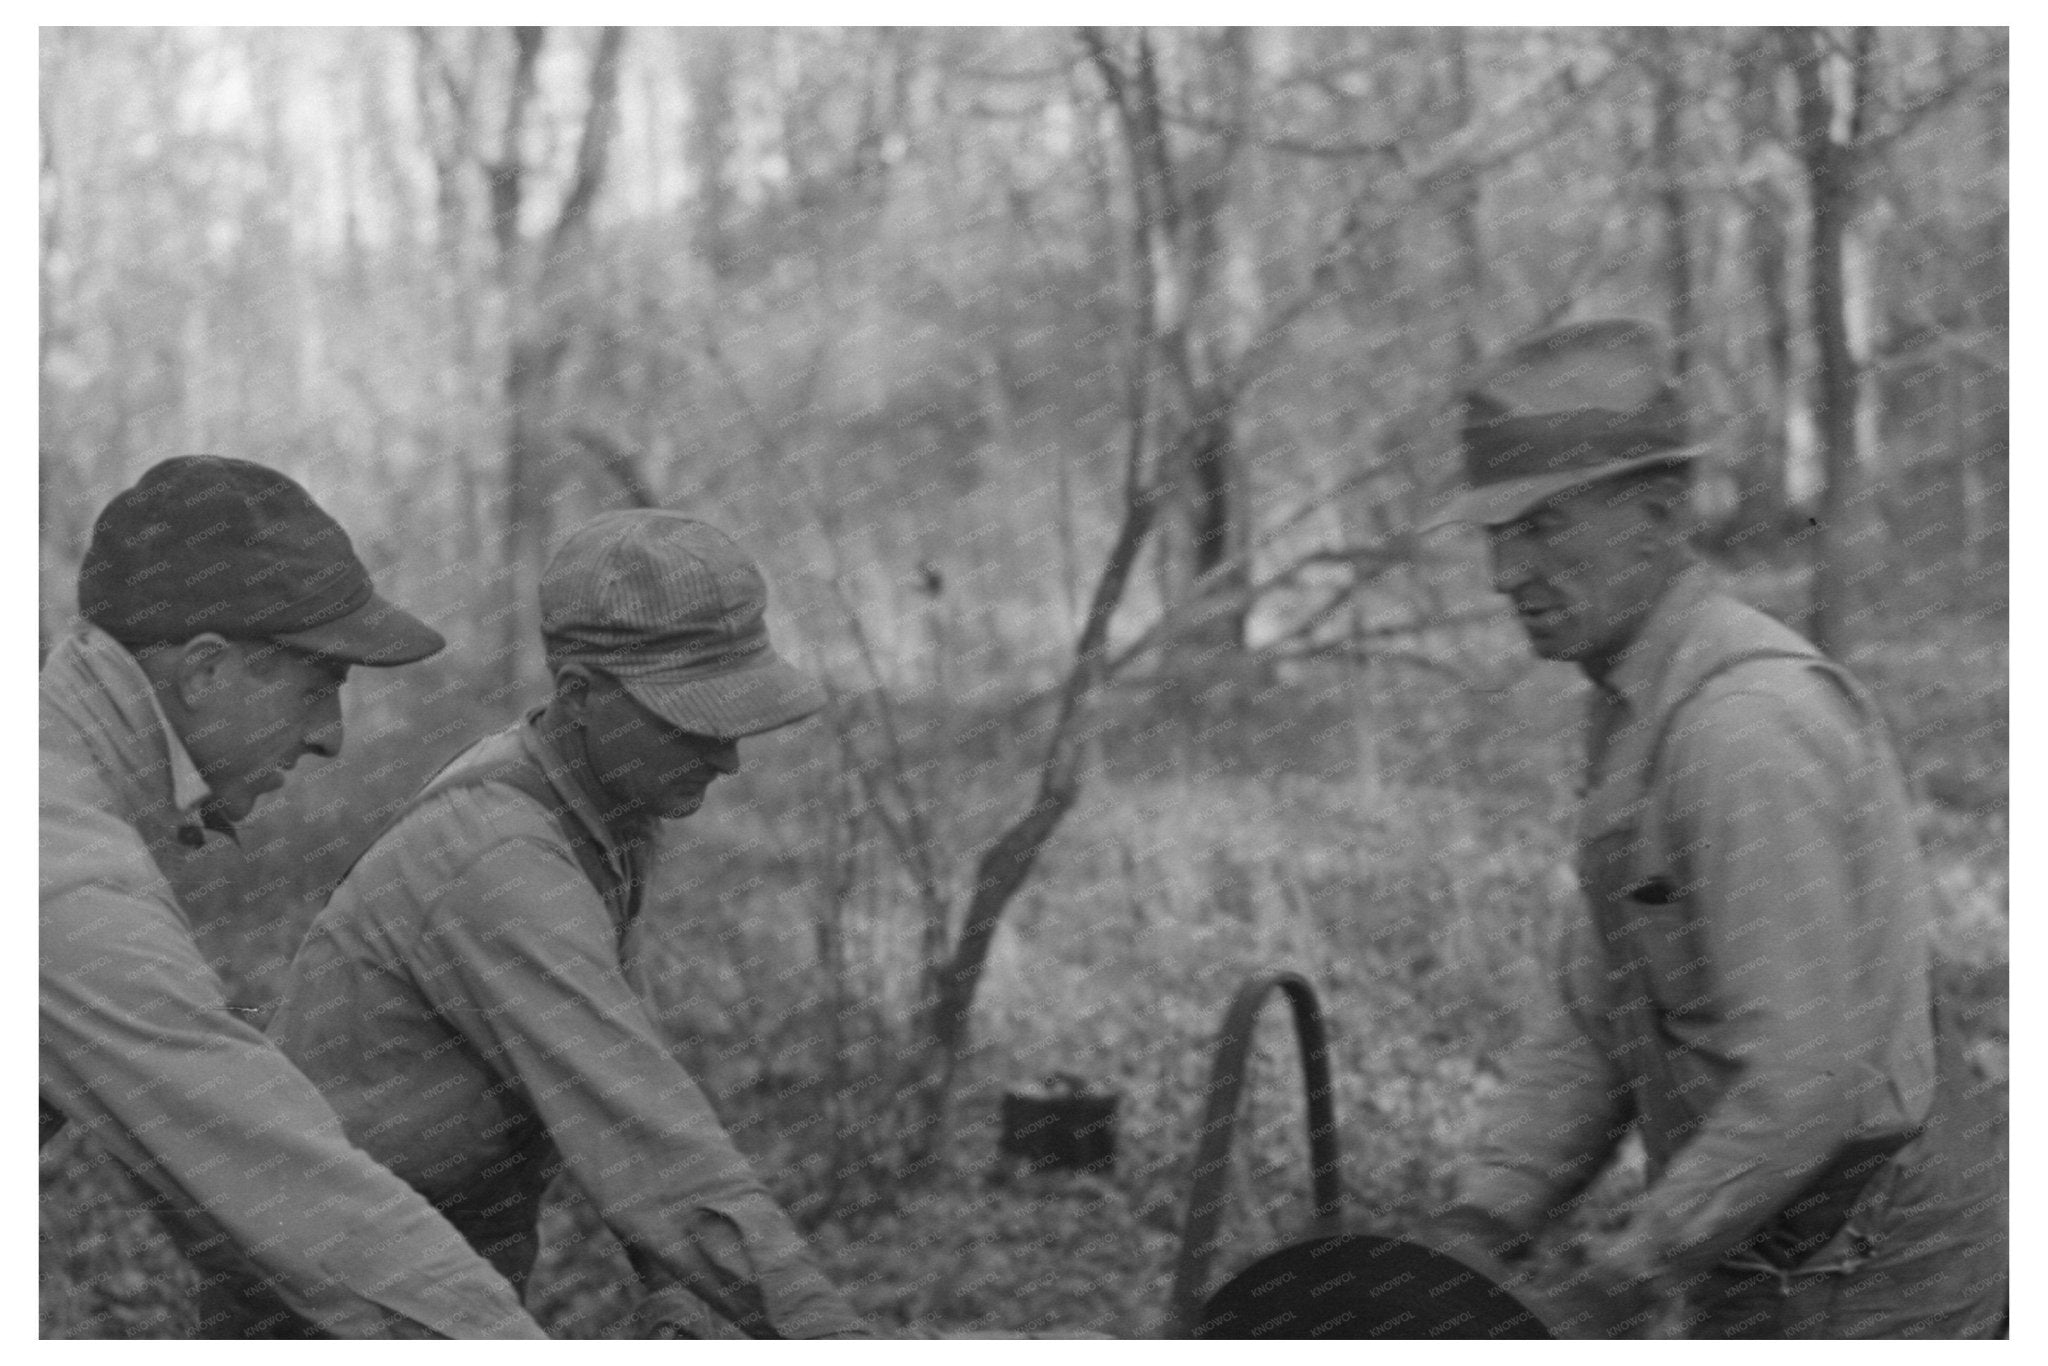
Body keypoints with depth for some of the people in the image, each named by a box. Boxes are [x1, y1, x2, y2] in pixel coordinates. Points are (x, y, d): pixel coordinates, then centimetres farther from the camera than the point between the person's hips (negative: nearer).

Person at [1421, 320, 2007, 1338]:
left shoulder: (1746, 728, -24)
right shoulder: (1645, 716, 9)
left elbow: (1809, 1079, -27)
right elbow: (1593, 1020, 12)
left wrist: (1647, 1252, -15)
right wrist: (1482, 1223, 0)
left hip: (1870, 1284, -10)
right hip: (1777, 1270, 10)